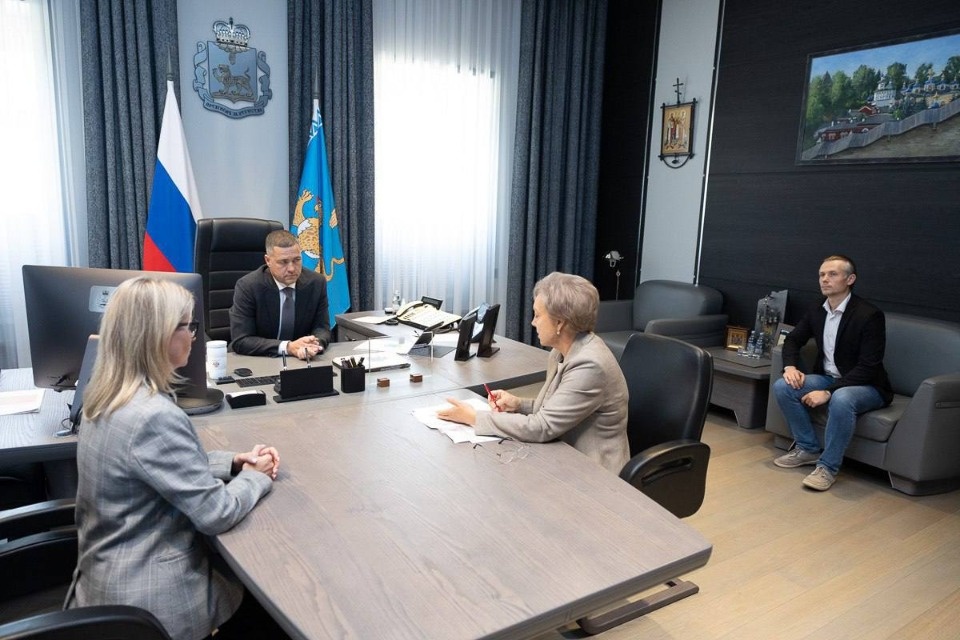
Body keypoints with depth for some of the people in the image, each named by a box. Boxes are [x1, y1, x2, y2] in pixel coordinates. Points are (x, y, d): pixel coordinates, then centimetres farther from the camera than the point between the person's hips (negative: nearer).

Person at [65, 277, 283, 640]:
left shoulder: (108, 396, -1)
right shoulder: (155, 417, -31)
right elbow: (217, 514, -25)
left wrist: (234, 462, 2)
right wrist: (257, 476, -7)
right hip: (150, 599, -8)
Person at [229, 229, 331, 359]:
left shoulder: (317, 283, -4)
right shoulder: (247, 286, -12)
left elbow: (322, 328, -1)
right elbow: (240, 341, -16)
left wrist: (313, 345, -24)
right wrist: (288, 347, -27)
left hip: (302, 362, 3)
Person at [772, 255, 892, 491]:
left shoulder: (869, 315, -19)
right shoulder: (817, 312, 1)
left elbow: (868, 366, -24)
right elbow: (793, 340, 14)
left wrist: (828, 392, -30)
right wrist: (790, 366, -8)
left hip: (865, 385, -7)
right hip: (828, 378, 7)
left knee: (841, 399, -39)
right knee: (782, 387, -15)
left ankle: (828, 467, -22)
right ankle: (808, 449, 0)